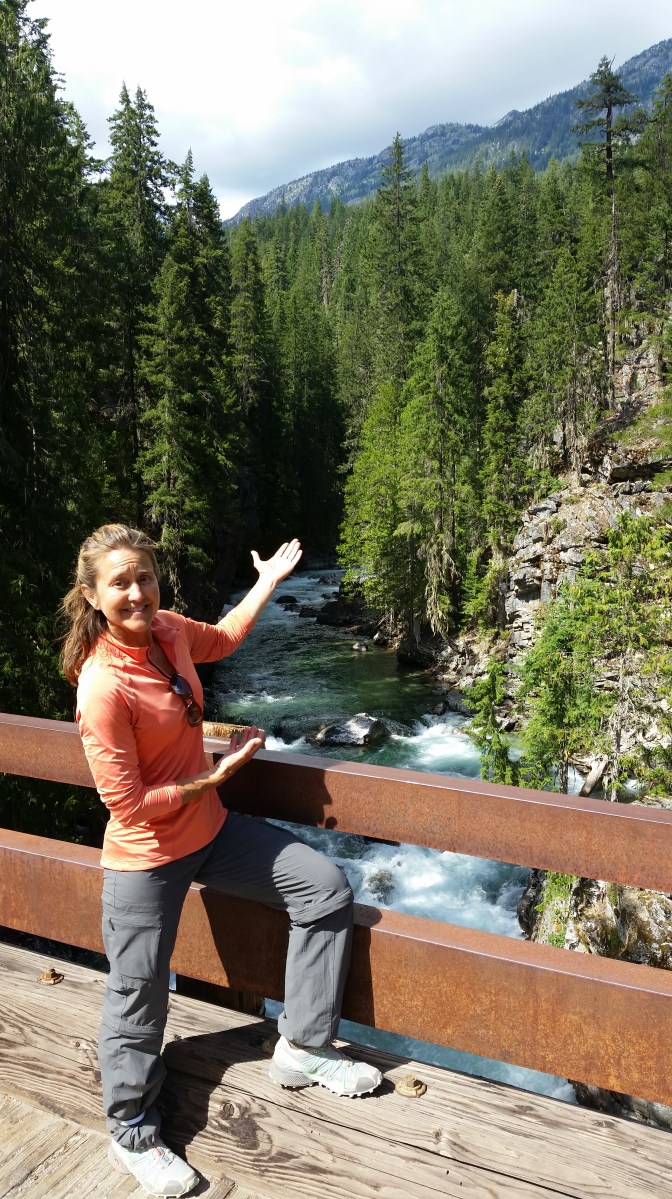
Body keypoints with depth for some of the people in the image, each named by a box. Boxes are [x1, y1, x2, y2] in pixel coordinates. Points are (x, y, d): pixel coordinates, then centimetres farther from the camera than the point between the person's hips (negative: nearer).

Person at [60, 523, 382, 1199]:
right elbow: (129, 805, -24)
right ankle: (131, 1136, 39)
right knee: (139, 1001, 10)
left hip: (208, 831, 8)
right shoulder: (103, 687, -28)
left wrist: (268, 581, 22)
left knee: (326, 889, 3)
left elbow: (223, 639, 19)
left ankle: (302, 1048, 18)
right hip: (146, 860, -7)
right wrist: (217, 775, -16)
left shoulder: (166, 631, -6)